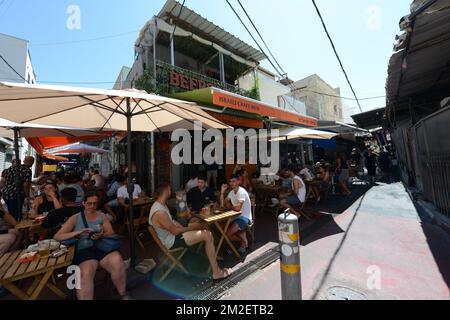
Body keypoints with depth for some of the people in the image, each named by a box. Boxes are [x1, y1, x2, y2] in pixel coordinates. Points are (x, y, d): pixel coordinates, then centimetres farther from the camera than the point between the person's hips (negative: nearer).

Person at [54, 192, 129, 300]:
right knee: (85, 274, -34)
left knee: (118, 263, -27)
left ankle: (123, 294, -4)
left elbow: (111, 233, 9)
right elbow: (57, 236, 2)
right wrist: (78, 233, -16)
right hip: (84, 250, -1)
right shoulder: (75, 218, 8)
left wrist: (101, 235, -15)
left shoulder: (102, 215, 12)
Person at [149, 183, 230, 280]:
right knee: (208, 235, -18)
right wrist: (189, 228, -10)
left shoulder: (160, 205, 4)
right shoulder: (159, 212, -28)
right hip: (172, 241, -10)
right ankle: (216, 272, -9)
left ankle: (213, 255, 25)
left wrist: (183, 228, 2)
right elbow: (175, 231, -24)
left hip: (172, 234, 11)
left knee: (201, 224, 14)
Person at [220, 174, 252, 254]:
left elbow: (237, 208, -30)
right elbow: (222, 204, 6)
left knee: (227, 233, -21)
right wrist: (222, 192, -7)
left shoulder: (242, 192, -20)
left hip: (245, 217, -9)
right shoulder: (231, 192, 7)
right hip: (237, 215, 9)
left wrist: (229, 206, -10)